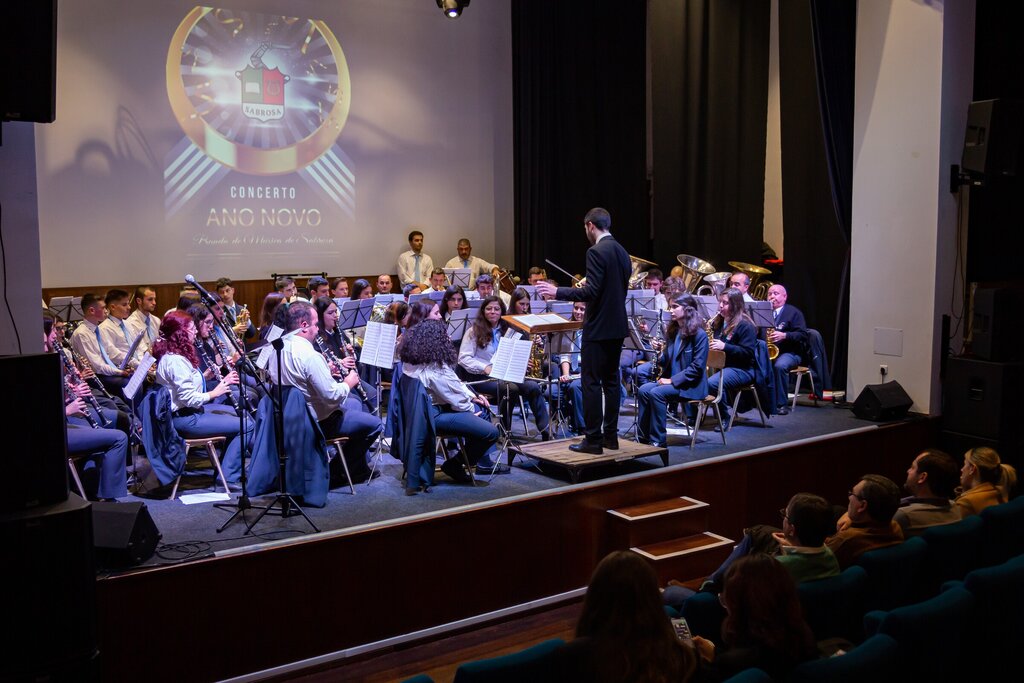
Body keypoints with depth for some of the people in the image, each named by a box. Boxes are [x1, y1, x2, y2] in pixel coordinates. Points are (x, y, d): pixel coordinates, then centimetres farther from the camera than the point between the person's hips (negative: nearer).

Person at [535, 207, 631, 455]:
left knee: (591, 382, -3)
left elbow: (592, 292, -21)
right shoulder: (622, 252, 11)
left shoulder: (596, 252, -16)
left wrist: (557, 291, -15)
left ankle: (593, 439, -1)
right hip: (617, 326, 9)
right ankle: (611, 435, 18)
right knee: (611, 380, 13)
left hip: (598, 328, -9)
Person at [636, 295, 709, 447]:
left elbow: (697, 367, -17)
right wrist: (659, 354, -9)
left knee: (656, 393, -28)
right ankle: (643, 436, -9)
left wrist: (672, 380, -20)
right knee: (643, 390, -15)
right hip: (671, 380, 7)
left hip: (691, 385, -7)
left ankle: (658, 440, -18)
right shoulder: (672, 332, 11)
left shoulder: (699, 335, -12)